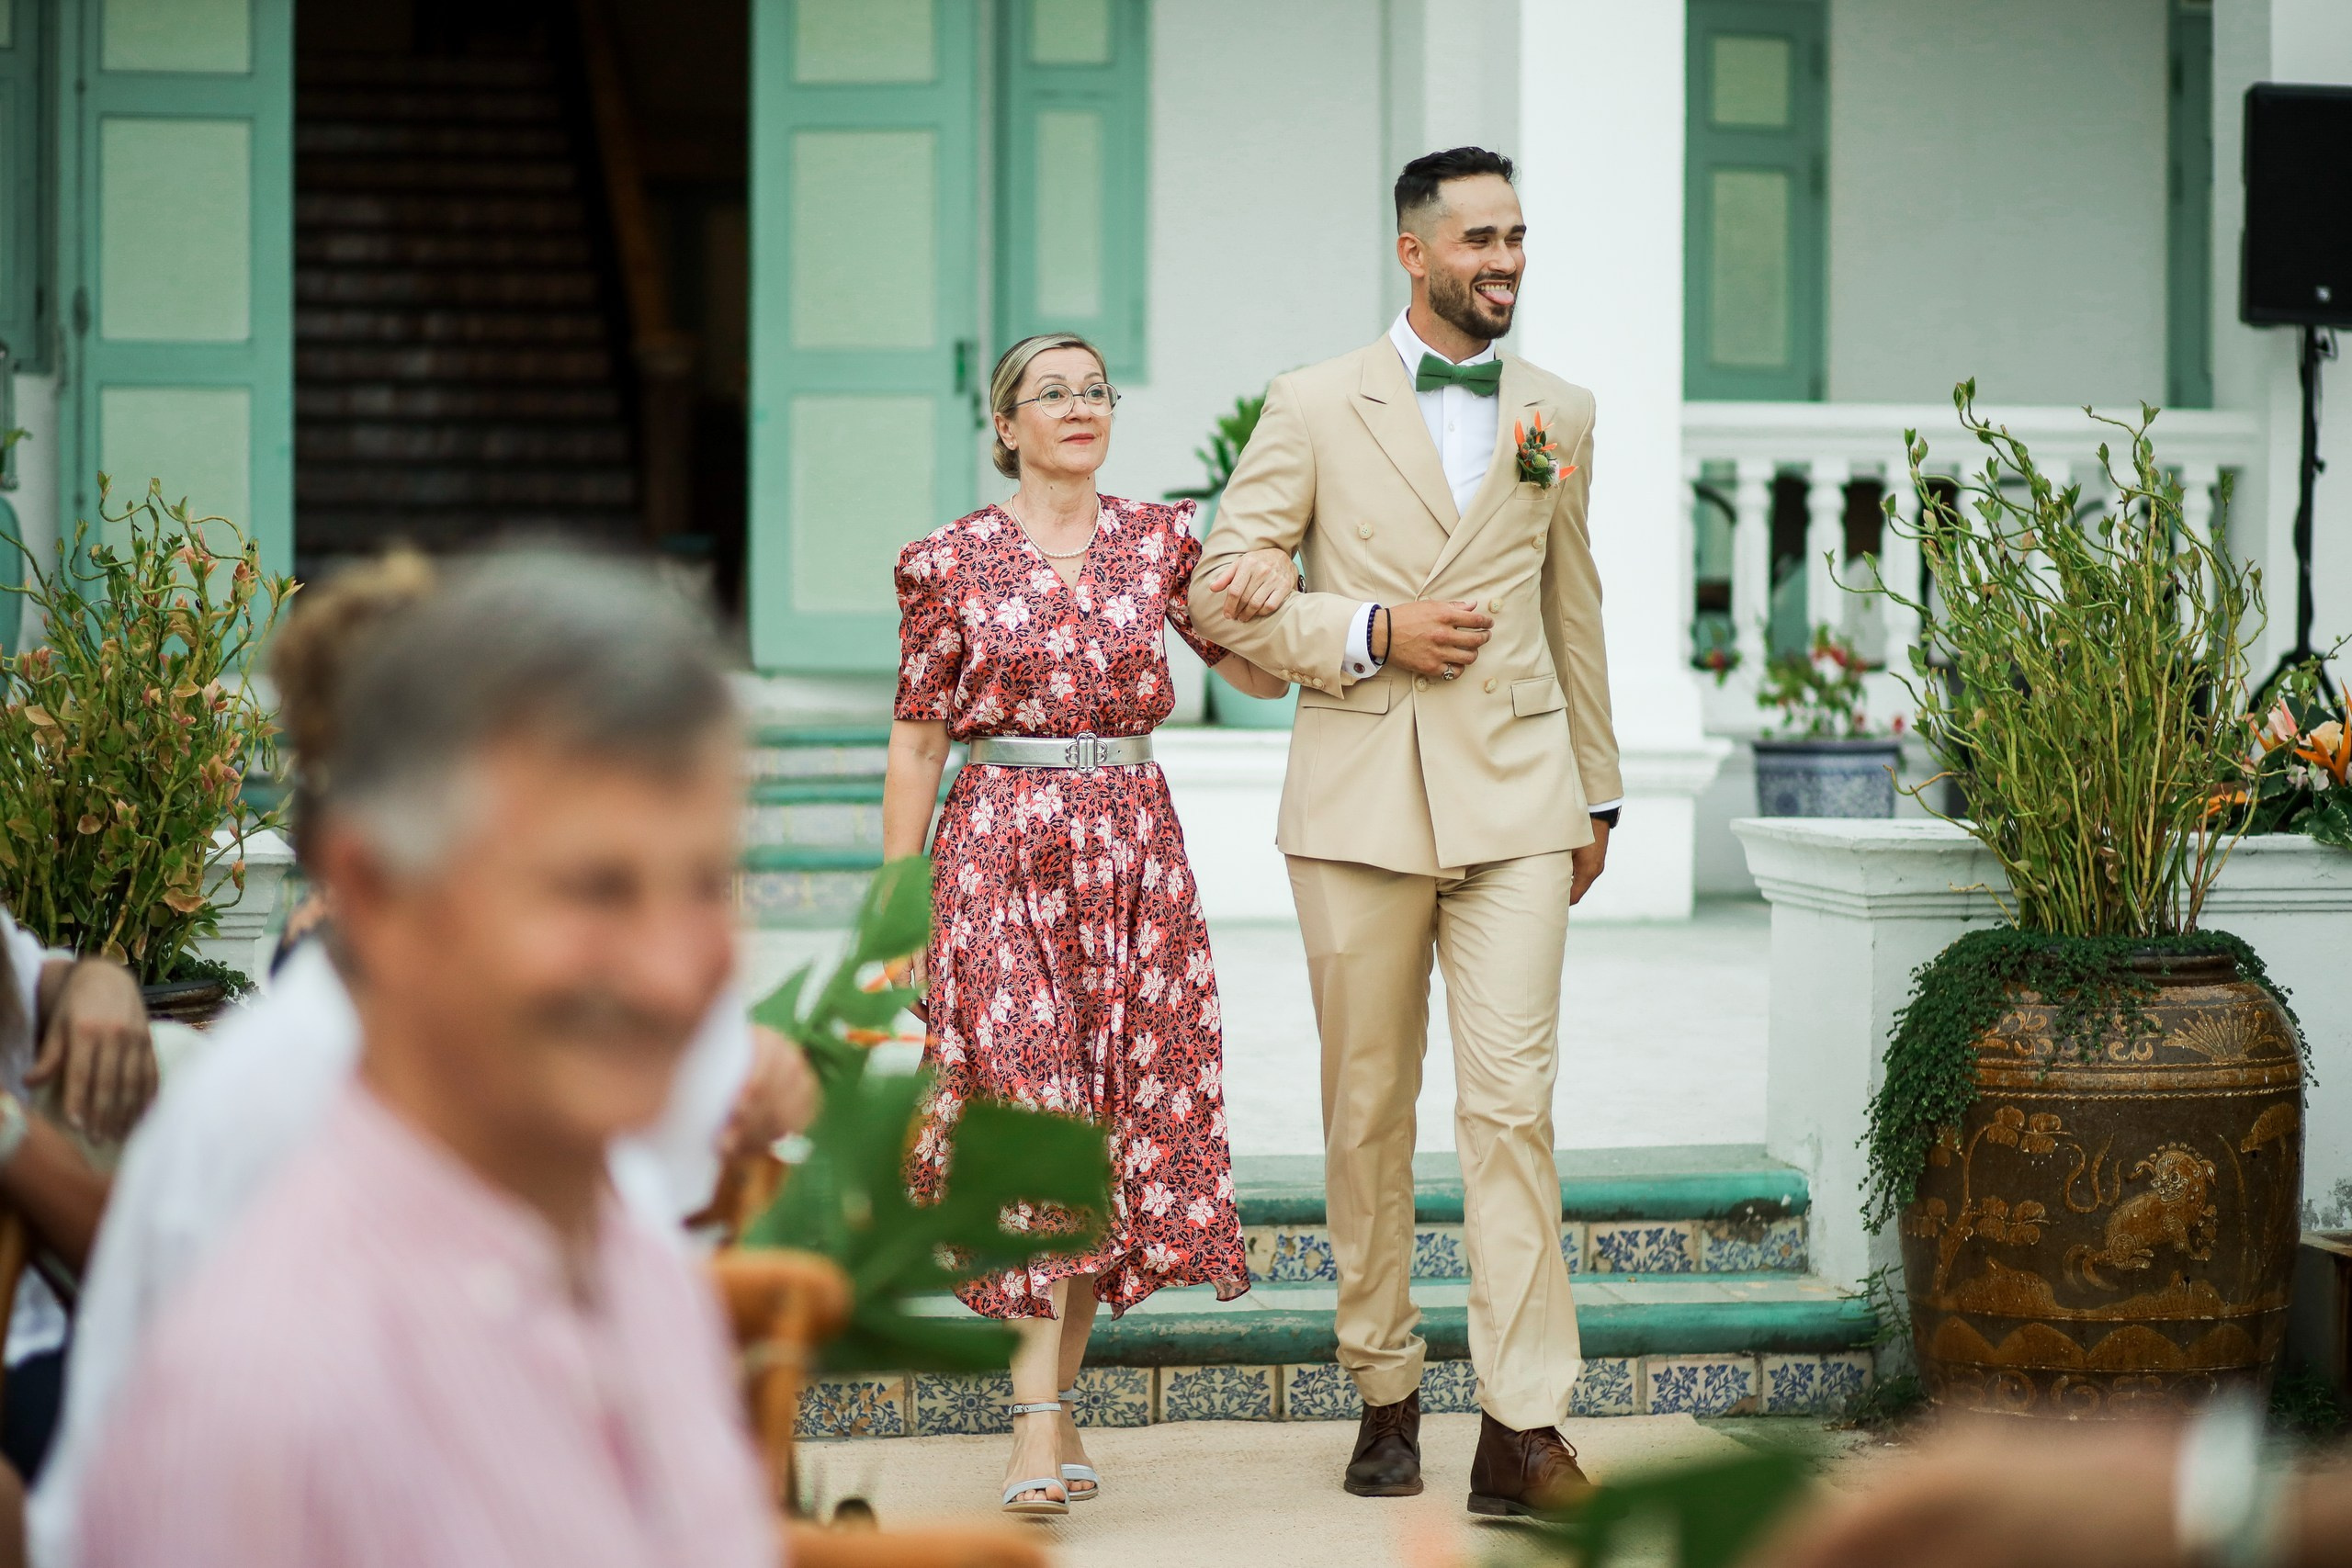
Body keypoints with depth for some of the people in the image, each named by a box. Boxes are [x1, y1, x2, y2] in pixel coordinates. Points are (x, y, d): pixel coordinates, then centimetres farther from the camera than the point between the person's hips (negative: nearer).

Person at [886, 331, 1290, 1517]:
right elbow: (916, 742, 3)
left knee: (1117, 1114, 3)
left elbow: (1263, 675, 10)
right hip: (1001, 847, -3)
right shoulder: (950, 561, 1)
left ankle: (1055, 1395, 15)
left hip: (1134, 846, 3)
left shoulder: (1161, 542, 7)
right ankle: (1039, 1422, -13)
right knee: (1031, 1107, -11)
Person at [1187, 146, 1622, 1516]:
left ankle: (1524, 1430, -10)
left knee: (1513, 1102, -9)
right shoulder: (1316, 406, 3)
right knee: (1368, 1113, 7)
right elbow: (1225, 588, 1)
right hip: (1359, 800, -1)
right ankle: (1387, 1394, 20)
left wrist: (1598, 793, 19)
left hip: (1515, 798, 1)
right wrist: (1371, 630, -11)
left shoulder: (1561, 413, 12)